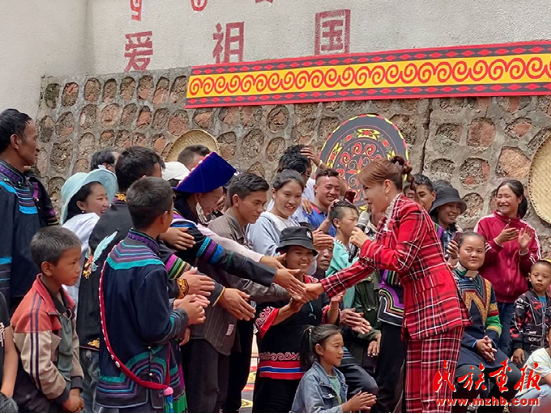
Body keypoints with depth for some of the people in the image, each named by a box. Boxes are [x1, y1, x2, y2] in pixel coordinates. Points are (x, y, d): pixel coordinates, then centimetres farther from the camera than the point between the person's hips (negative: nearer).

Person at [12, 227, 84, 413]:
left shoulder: (63, 299, 5)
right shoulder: (36, 311, -23)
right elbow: (38, 367, -23)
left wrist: (75, 388, 1)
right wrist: (65, 397, -11)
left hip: (60, 396, 8)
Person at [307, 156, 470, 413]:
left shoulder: (411, 211, -9)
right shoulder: (388, 221, 18)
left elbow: (400, 261, -17)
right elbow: (367, 265, 21)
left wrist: (366, 244, -1)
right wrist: (322, 287, 19)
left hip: (438, 308, -10)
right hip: (418, 310, 10)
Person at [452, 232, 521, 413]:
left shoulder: (486, 285, 20)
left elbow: (494, 321, 18)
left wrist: (490, 340, -5)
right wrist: (474, 343, -15)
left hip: (483, 345, 7)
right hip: (456, 343, -6)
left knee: (514, 377, -15)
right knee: (472, 375, -35)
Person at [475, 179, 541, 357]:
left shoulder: (528, 231, 10)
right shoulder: (485, 223, 1)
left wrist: (524, 250, -8)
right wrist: (497, 242, -16)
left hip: (515, 300, 3)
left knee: (506, 350, 4)